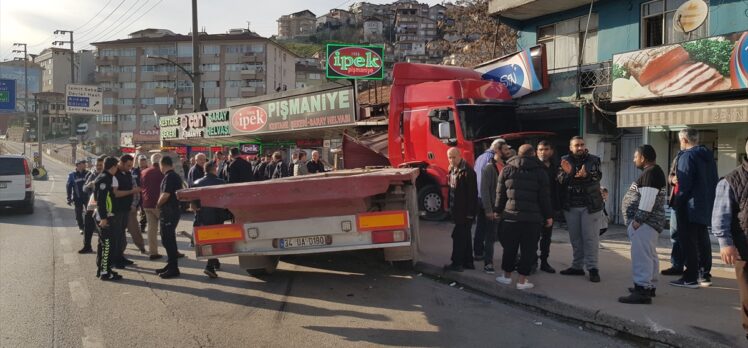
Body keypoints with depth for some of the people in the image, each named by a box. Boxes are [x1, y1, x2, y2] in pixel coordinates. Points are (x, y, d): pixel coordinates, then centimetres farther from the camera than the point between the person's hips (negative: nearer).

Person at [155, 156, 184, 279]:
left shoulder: (168, 177, -16)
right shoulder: (176, 176, 14)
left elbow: (165, 195, -25)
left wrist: (158, 205, -8)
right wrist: (160, 204, 19)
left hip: (168, 212, -10)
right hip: (174, 210, 10)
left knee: (167, 240, -6)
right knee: (169, 239, 17)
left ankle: (173, 268, -3)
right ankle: (171, 265, 24)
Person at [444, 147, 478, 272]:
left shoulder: (467, 171, -18)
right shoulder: (452, 170, 10)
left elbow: (472, 193, -20)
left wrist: (470, 212, -21)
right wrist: (450, 206, 15)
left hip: (465, 210, -9)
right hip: (457, 210, 9)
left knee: (458, 236, -5)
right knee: (465, 236, 15)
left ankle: (457, 263, 2)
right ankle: (468, 262, 23)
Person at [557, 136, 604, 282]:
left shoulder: (593, 160, -1)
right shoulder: (565, 161, 5)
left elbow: (598, 176, -17)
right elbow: (560, 181, -6)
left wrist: (586, 175, -38)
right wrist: (566, 173, -27)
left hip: (590, 205, -3)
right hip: (570, 206, 3)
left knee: (590, 237, -2)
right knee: (575, 237, 9)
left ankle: (592, 268, 2)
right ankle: (577, 266, 17)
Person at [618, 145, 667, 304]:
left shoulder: (651, 172, -14)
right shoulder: (652, 172, 19)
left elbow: (647, 200, -22)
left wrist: (638, 219, -22)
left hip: (644, 222, -12)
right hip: (646, 221, 12)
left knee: (641, 255, -15)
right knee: (648, 255, 18)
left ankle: (642, 291, -19)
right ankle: (648, 286, 28)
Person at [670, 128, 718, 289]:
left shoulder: (687, 156, -13)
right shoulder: (708, 156, 13)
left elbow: (685, 183, -20)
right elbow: (714, 180, 16)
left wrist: (678, 201, -11)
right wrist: (709, 200, 18)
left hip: (690, 206, -8)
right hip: (706, 206, 8)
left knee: (688, 241, -4)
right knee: (702, 240, 15)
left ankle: (691, 278, -4)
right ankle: (705, 275, 20)